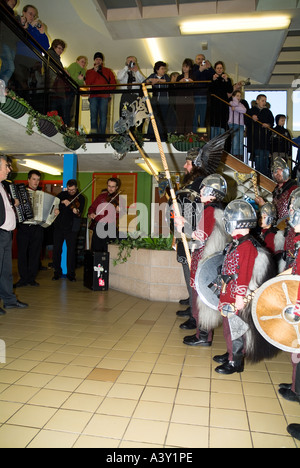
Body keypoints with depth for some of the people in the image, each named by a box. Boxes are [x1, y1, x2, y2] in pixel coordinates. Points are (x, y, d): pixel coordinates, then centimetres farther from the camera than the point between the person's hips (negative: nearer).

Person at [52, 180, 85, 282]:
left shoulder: (80, 198, 2)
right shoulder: (63, 194, 11)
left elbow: (80, 213, -11)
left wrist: (77, 212, -33)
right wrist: (62, 201, -18)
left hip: (71, 228, -3)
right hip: (59, 226, 3)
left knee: (71, 250, -3)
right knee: (56, 249, 5)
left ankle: (71, 273, 9)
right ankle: (57, 272, 19)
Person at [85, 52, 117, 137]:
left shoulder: (108, 71, 22)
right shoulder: (89, 71, 21)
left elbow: (113, 83, 13)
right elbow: (88, 83, 4)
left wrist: (107, 90, -5)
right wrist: (95, 71, 3)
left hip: (104, 96, 0)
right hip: (93, 96, 1)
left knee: (103, 117, -10)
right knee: (93, 116, -9)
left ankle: (102, 135, -11)